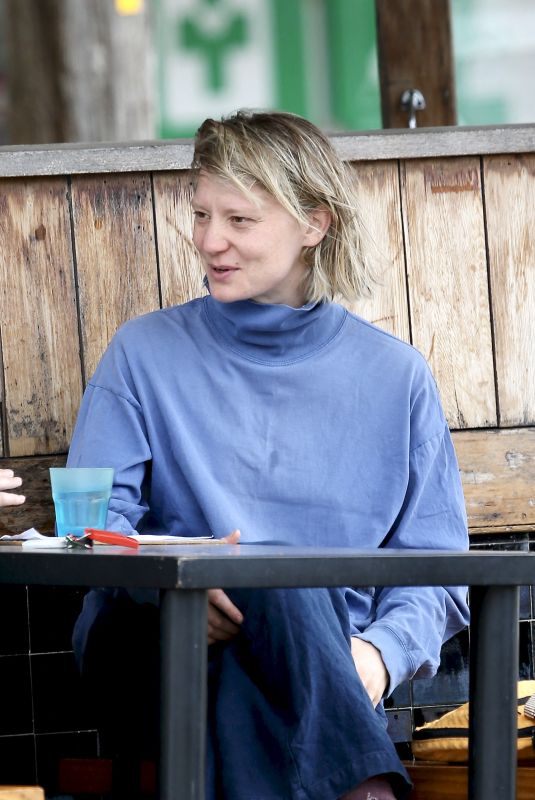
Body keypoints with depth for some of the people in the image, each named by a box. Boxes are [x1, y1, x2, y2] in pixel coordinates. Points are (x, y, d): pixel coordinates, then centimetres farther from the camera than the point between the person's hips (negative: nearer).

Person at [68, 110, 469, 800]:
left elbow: (433, 564, 9)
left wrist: (381, 652, -15)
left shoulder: (394, 375, 14)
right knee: (273, 571, -35)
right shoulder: (145, 351, 15)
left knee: (242, 704, -38)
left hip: (328, 666, 1)